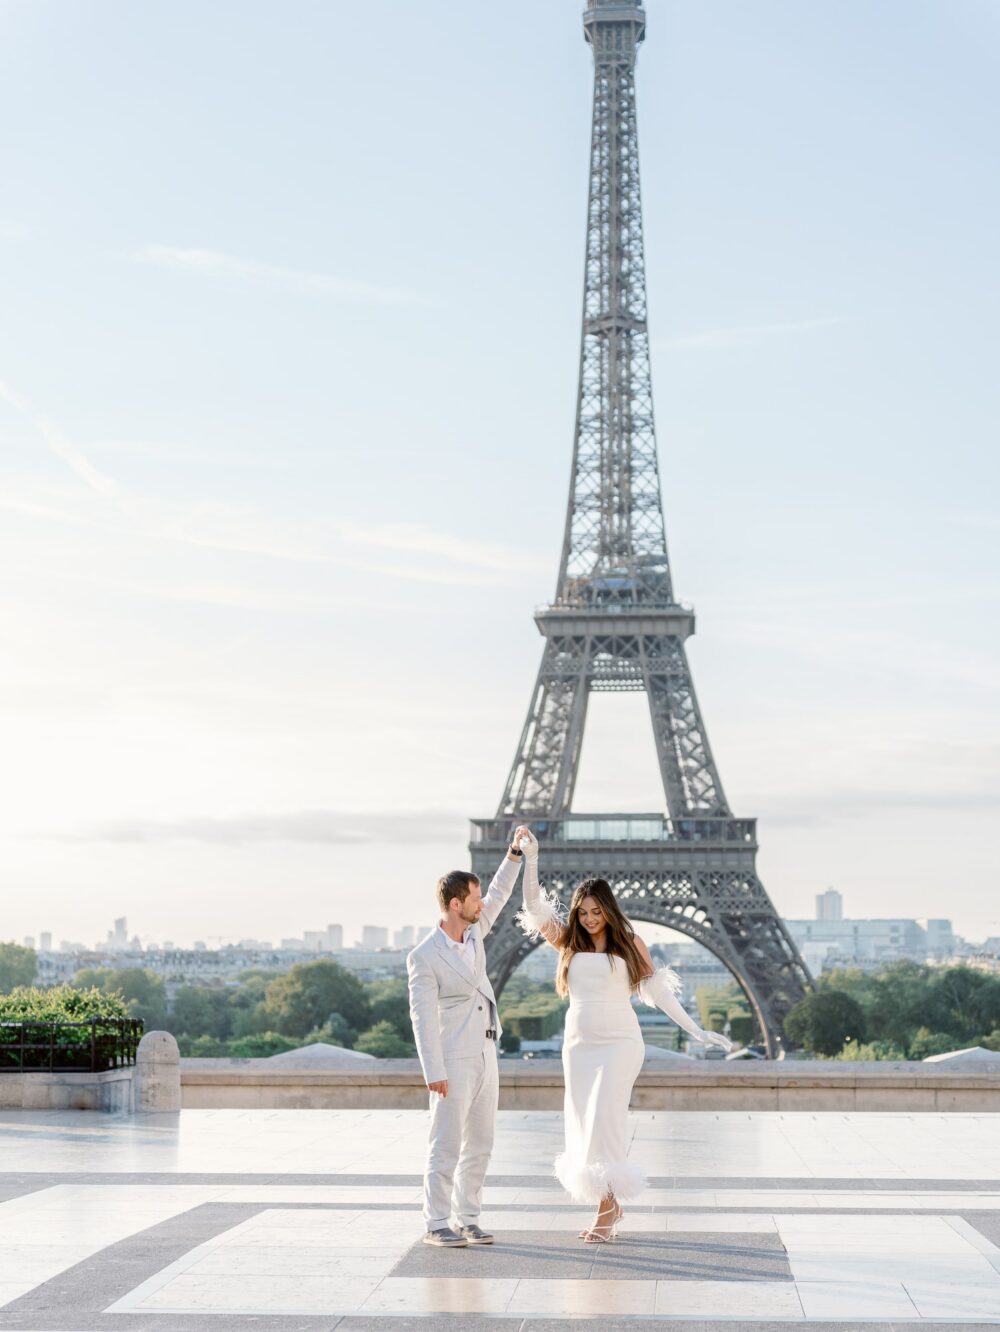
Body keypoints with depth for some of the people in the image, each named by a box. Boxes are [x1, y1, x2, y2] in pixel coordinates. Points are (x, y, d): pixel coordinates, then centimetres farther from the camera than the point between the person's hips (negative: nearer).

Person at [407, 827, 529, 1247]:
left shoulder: (472, 931, 5)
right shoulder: (424, 957, -15)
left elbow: (499, 895, 19)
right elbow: (422, 1018, -16)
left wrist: (514, 853, 8)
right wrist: (433, 1073, -20)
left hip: (485, 1056, 7)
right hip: (453, 1061, -7)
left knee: (479, 1146, 9)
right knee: (447, 1146, -5)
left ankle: (466, 1220, 15)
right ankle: (436, 1225, 1)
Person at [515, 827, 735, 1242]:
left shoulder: (629, 943, 1)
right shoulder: (570, 943, 7)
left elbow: (657, 989, 1)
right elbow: (534, 908, 1)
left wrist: (696, 1030, -3)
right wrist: (531, 858, -6)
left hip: (619, 1042, -4)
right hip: (579, 1044, 4)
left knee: (603, 1121, -12)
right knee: (583, 1126, 4)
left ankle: (607, 1206, -6)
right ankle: (610, 1204, 14)